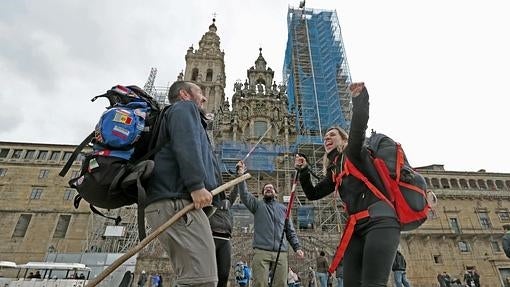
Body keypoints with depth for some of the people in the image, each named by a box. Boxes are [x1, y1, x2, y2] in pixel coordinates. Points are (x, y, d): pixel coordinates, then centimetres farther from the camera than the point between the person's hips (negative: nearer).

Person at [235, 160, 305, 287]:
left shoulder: (283, 208, 20)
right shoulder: (258, 205, 13)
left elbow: (290, 231, 18)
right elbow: (244, 195, -4)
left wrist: (297, 247, 3)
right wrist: (241, 175, -16)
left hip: (281, 252, 3)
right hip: (261, 251, -2)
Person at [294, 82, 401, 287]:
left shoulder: (354, 153, 6)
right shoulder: (334, 172, 24)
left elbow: (358, 127, -13)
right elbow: (313, 194, 26)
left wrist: (359, 98, -16)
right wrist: (303, 171, 17)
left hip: (380, 220, -7)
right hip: (356, 227, 7)